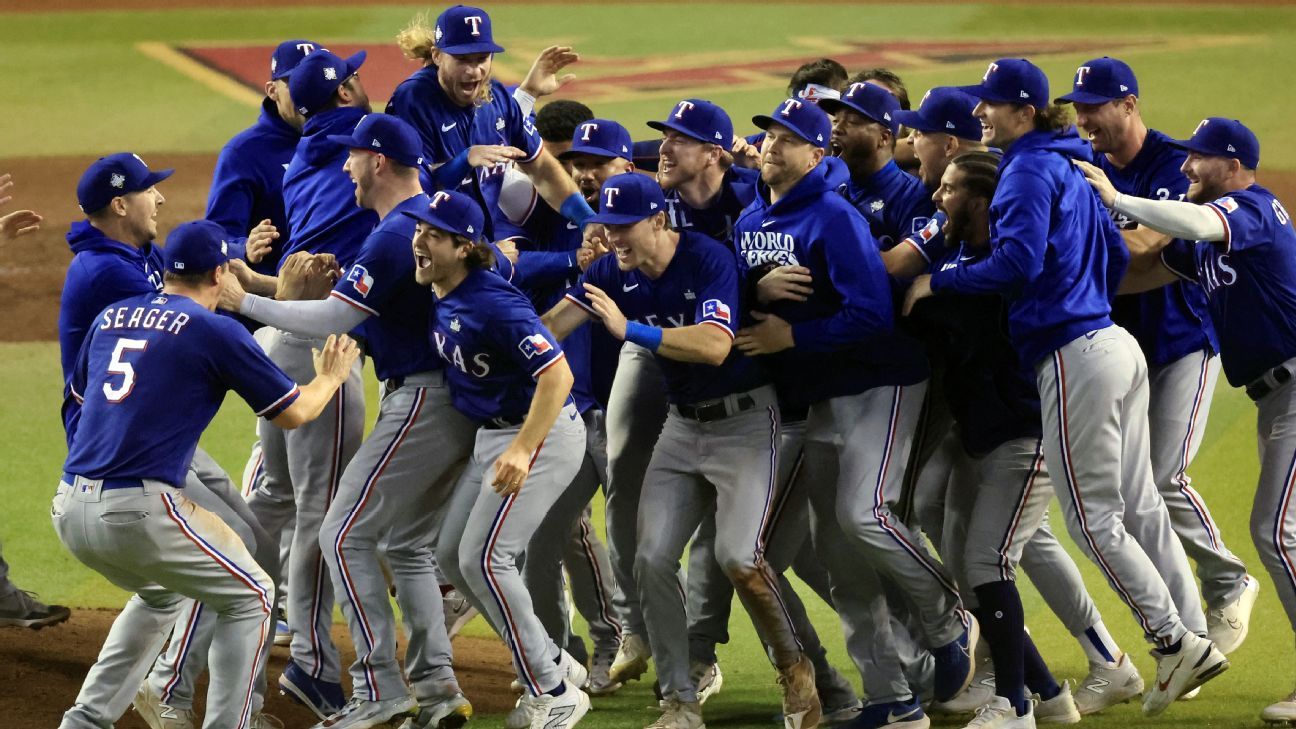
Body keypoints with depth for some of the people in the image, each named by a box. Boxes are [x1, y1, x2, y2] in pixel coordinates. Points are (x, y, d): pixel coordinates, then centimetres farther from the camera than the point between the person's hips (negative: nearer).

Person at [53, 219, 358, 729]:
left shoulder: (111, 317, 16)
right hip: (139, 512, -7)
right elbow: (293, 413, 5)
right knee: (249, 597, 13)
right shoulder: (215, 331, -2)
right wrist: (330, 377, 26)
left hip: (70, 510, 7)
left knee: (161, 592, 33)